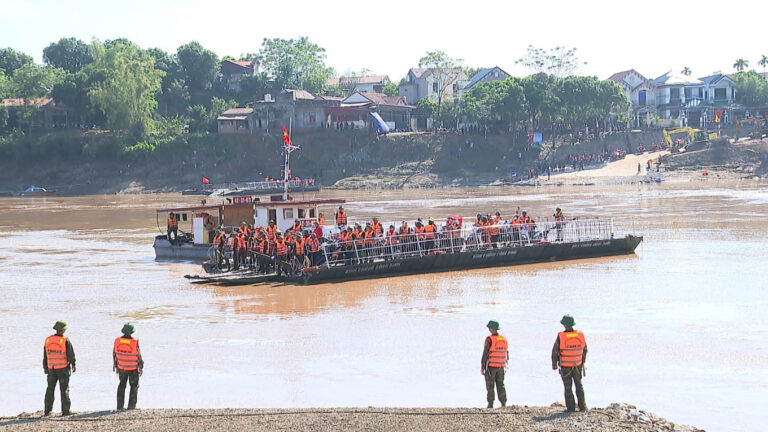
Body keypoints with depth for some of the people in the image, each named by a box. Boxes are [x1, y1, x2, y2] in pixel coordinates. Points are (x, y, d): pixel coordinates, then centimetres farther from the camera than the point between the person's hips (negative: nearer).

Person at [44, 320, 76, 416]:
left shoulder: (48, 340, 1)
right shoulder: (65, 341, -13)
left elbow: (45, 355, 7)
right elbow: (71, 354, -9)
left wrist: (45, 367, 16)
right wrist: (73, 365, 6)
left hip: (51, 369, 4)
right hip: (63, 369, -4)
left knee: (50, 389, 11)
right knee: (64, 389, 2)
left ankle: (47, 411, 8)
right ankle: (65, 410, 1)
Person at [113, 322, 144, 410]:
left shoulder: (117, 341, -10)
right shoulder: (134, 343, -22)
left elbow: (114, 354, 0)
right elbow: (139, 356, -13)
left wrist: (116, 366, 13)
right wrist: (141, 367, 1)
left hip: (121, 368, 4)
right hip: (133, 368, -4)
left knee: (122, 386, 18)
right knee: (134, 386, 12)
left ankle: (119, 406, 17)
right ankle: (131, 406, 10)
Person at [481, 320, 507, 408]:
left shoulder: (489, 340, -14)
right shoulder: (504, 339, 6)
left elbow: (485, 354, -13)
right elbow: (506, 354, 11)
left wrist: (482, 367, -8)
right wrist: (504, 365, 20)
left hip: (491, 366, -5)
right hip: (501, 367, 5)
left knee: (490, 386, 1)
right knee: (500, 385, 10)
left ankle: (490, 405, -1)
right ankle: (504, 404, 5)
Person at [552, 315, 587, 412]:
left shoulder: (561, 336, -18)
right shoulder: (580, 335, -7)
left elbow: (555, 352, -10)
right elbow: (584, 350, 5)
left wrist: (554, 364, 3)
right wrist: (583, 361, 20)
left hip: (565, 367, -3)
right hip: (578, 366, 3)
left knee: (568, 387, 8)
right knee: (579, 386, 17)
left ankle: (571, 407, 8)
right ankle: (582, 406, 15)